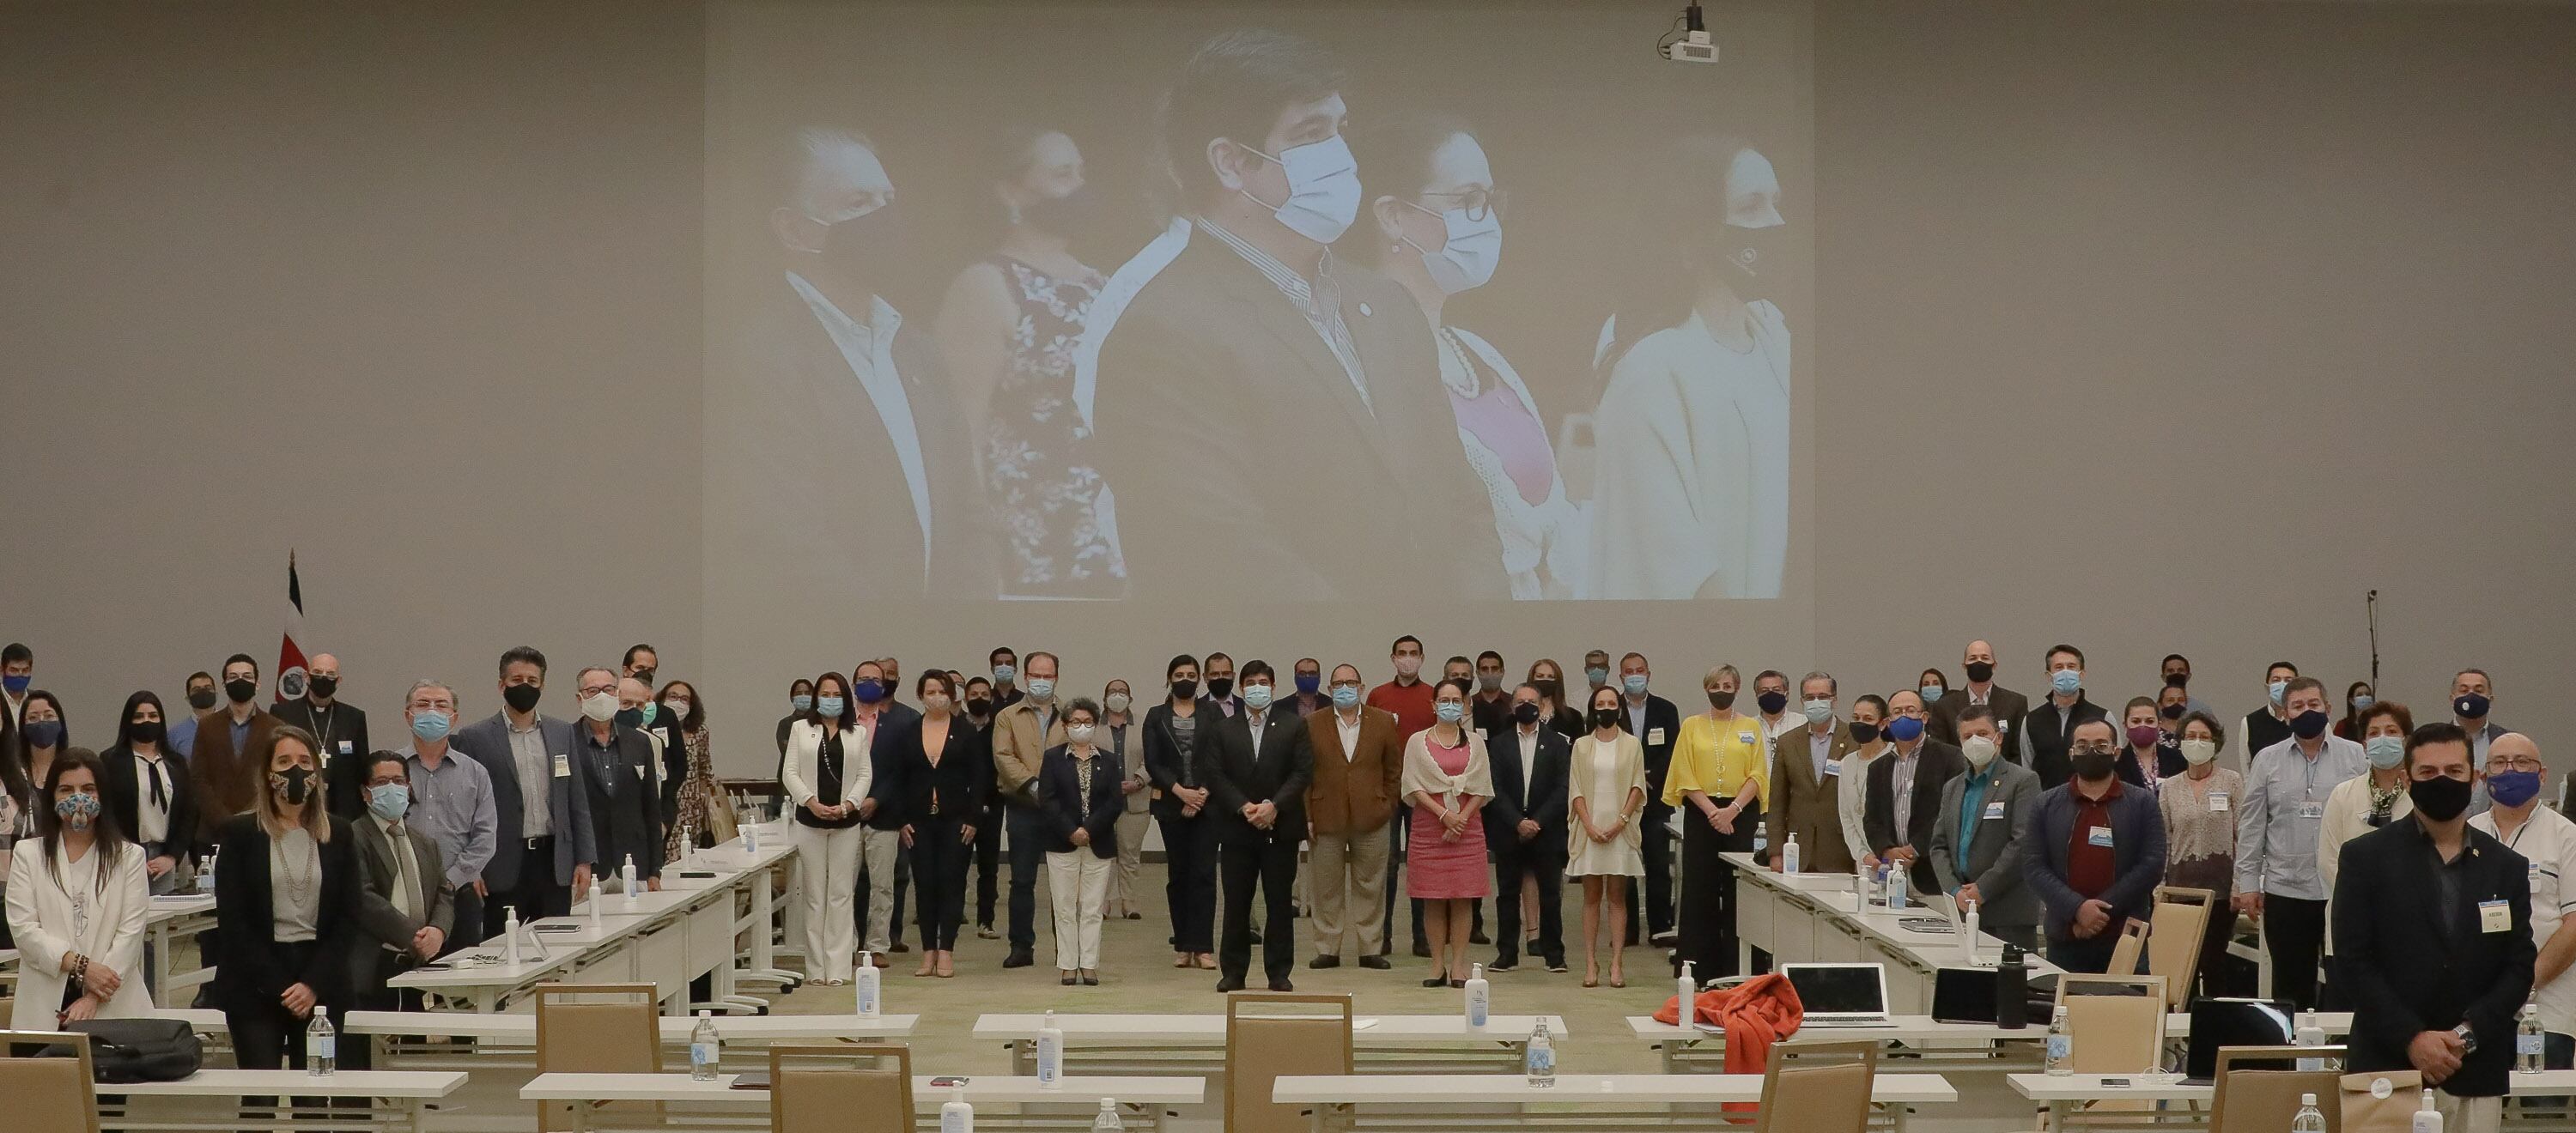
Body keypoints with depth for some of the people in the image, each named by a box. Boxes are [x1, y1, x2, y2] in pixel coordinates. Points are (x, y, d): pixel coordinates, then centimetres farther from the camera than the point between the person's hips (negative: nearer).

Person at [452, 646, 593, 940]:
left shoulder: (562, 733, 12)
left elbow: (578, 802, 13)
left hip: (555, 863, 3)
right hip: (504, 869, -3)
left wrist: (584, 860, 6)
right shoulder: (475, 737, 1)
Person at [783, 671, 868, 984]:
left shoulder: (858, 733, 10)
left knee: (841, 894, -2)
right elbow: (791, 773, 2)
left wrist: (847, 805, -10)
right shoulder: (801, 729, 7)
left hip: (846, 822, 1)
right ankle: (817, 967, 5)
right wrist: (812, 803, -12)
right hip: (810, 821, 0)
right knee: (815, 894, 1)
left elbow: (865, 775, 6)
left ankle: (838, 967, -1)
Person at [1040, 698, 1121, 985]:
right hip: (1062, 843, -1)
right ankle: (1067, 965, 4)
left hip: (1099, 843, 1)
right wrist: (1070, 831, -13)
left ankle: (1089, 965, 4)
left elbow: (1114, 802, 0)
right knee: (1065, 908, 1)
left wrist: (1089, 830, -11)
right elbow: (1047, 799, -4)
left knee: (1092, 908, 1)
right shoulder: (1053, 757, 4)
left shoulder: (1108, 761, 8)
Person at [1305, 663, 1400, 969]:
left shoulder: (1383, 722, 5)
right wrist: (1307, 816, -3)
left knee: (1370, 887, 4)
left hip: (1371, 817, 0)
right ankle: (1327, 950, 12)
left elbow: (1394, 770, 10)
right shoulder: (1312, 724, 4)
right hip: (1326, 816, 0)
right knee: (1326, 887, 4)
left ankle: (1371, 949, 11)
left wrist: (1386, 807, 3)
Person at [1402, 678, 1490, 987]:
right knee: (1433, 899, -1)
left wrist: (1461, 818, -10)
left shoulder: (1473, 743, 10)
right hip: (1429, 827, 0)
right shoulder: (1418, 741, 7)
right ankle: (1438, 964, 4)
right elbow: (1414, 787, -2)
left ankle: (1458, 965, 0)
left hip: (1466, 826, 1)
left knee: (1462, 898, -2)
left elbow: (1481, 788, 4)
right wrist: (1443, 814, -13)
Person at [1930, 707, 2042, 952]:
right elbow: (1939, 846, 15)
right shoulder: (1952, 788, 19)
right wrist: (1955, 891, -2)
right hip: (1962, 911, 5)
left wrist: (1983, 889, -12)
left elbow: (2023, 844, -11)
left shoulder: (2023, 781, -2)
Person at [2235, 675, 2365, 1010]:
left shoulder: (2355, 756, 4)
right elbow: (2250, 824, 6)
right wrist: (2248, 882, 1)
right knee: (2291, 985, 7)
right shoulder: (2267, 760, 7)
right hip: (2284, 891, 1)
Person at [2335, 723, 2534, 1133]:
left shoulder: (2508, 868, 11)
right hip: (2386, 1066, -2)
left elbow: (2520, 966, 8)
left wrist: (2467, 1033, -7)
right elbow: (2352, 960, -2)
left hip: (2476, 1076, 2)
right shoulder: (2365, 857, 3)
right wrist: (2411, 1037, -10)